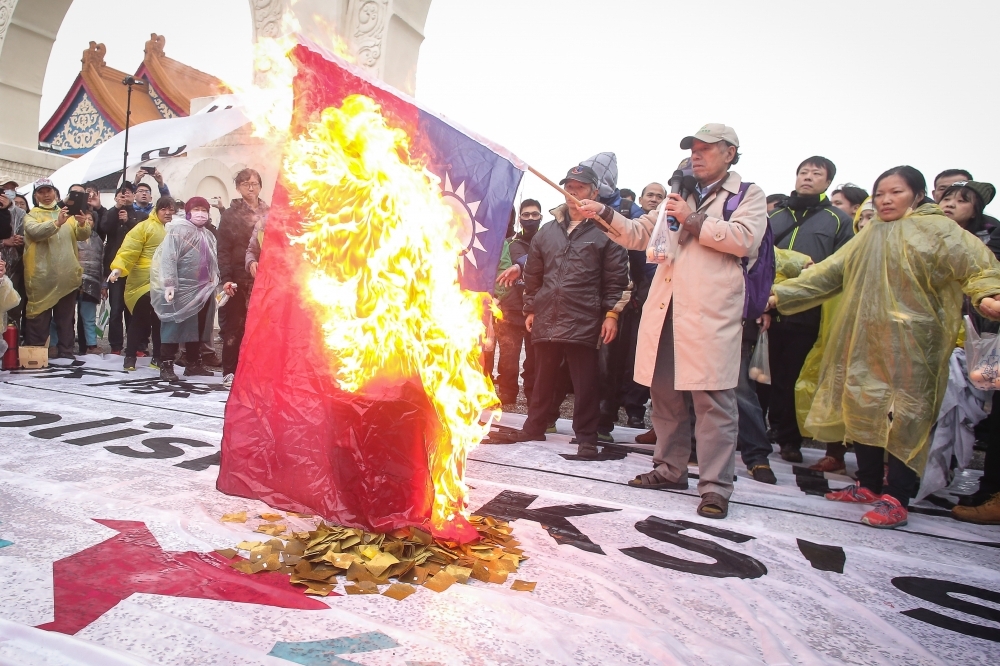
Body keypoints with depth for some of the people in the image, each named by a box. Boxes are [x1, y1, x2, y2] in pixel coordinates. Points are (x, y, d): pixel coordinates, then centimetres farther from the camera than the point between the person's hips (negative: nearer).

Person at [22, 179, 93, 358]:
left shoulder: (68, 214, 14)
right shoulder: (32, 216, 4)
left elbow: (83, 235, -2)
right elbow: (36, 231, -18)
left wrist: (82, 223, -24)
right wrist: (57, 222, -35)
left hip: (67, 275, 3)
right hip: (42, 276, -3)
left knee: (66, 318, 10)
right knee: (39, 319, 0)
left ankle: (66, 354, 16)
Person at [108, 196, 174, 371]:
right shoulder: (145, 226, -4)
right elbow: (129, 248, -12)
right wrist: (118, 267, -25)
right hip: (144, 281, -4)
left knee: (161, 320, 8)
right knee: (140, 319, 0)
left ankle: (158, 357, 15)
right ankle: (130, 355, 11)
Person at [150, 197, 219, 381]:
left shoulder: (209, 235, 16)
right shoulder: (178, 230, -6)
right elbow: (168, 258, -14)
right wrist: (168, 284, -22)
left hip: (203, 291, 7)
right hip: (181, 289, -7)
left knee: (197, 329, 12)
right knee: (174, 327, -2)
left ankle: (193, 364, 21)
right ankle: (166, 366, 4)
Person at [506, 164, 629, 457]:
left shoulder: (605, 231, 0)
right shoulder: (547, 231, 14)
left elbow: (616, 278, -2)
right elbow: (533, 275, 19)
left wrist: (612, 313, -8)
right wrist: (530, 309, 16)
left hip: (584, 322, -4)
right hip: (546, 320, 5)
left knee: (585, 383, 2)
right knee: (543, 378, 16)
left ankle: (586, 438, 14)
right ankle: (534, 427, 30)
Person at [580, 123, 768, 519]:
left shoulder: (748, 195, 8)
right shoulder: (678, 198, 26)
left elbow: (744, 238, -10)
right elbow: (638, 236, 23)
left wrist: (694, 221, -10)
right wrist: (605, 214, 9)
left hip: (711, 314, -6)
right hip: (665, 311, 6)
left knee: (713, 401, -5)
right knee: (665, 393, 10)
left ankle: (715, 487, 2)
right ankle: (670, 469, 23)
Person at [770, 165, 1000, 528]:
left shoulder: (935, 229, -1)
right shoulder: (870, 236, 18)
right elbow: (828, 272, 14)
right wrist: (781, 294, 6)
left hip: (909, 345, -6)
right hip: (865, 340, 7)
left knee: (905, 418, -4)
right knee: (864, 410, 11)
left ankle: (896, 498, 4)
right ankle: (868, 485, 24)